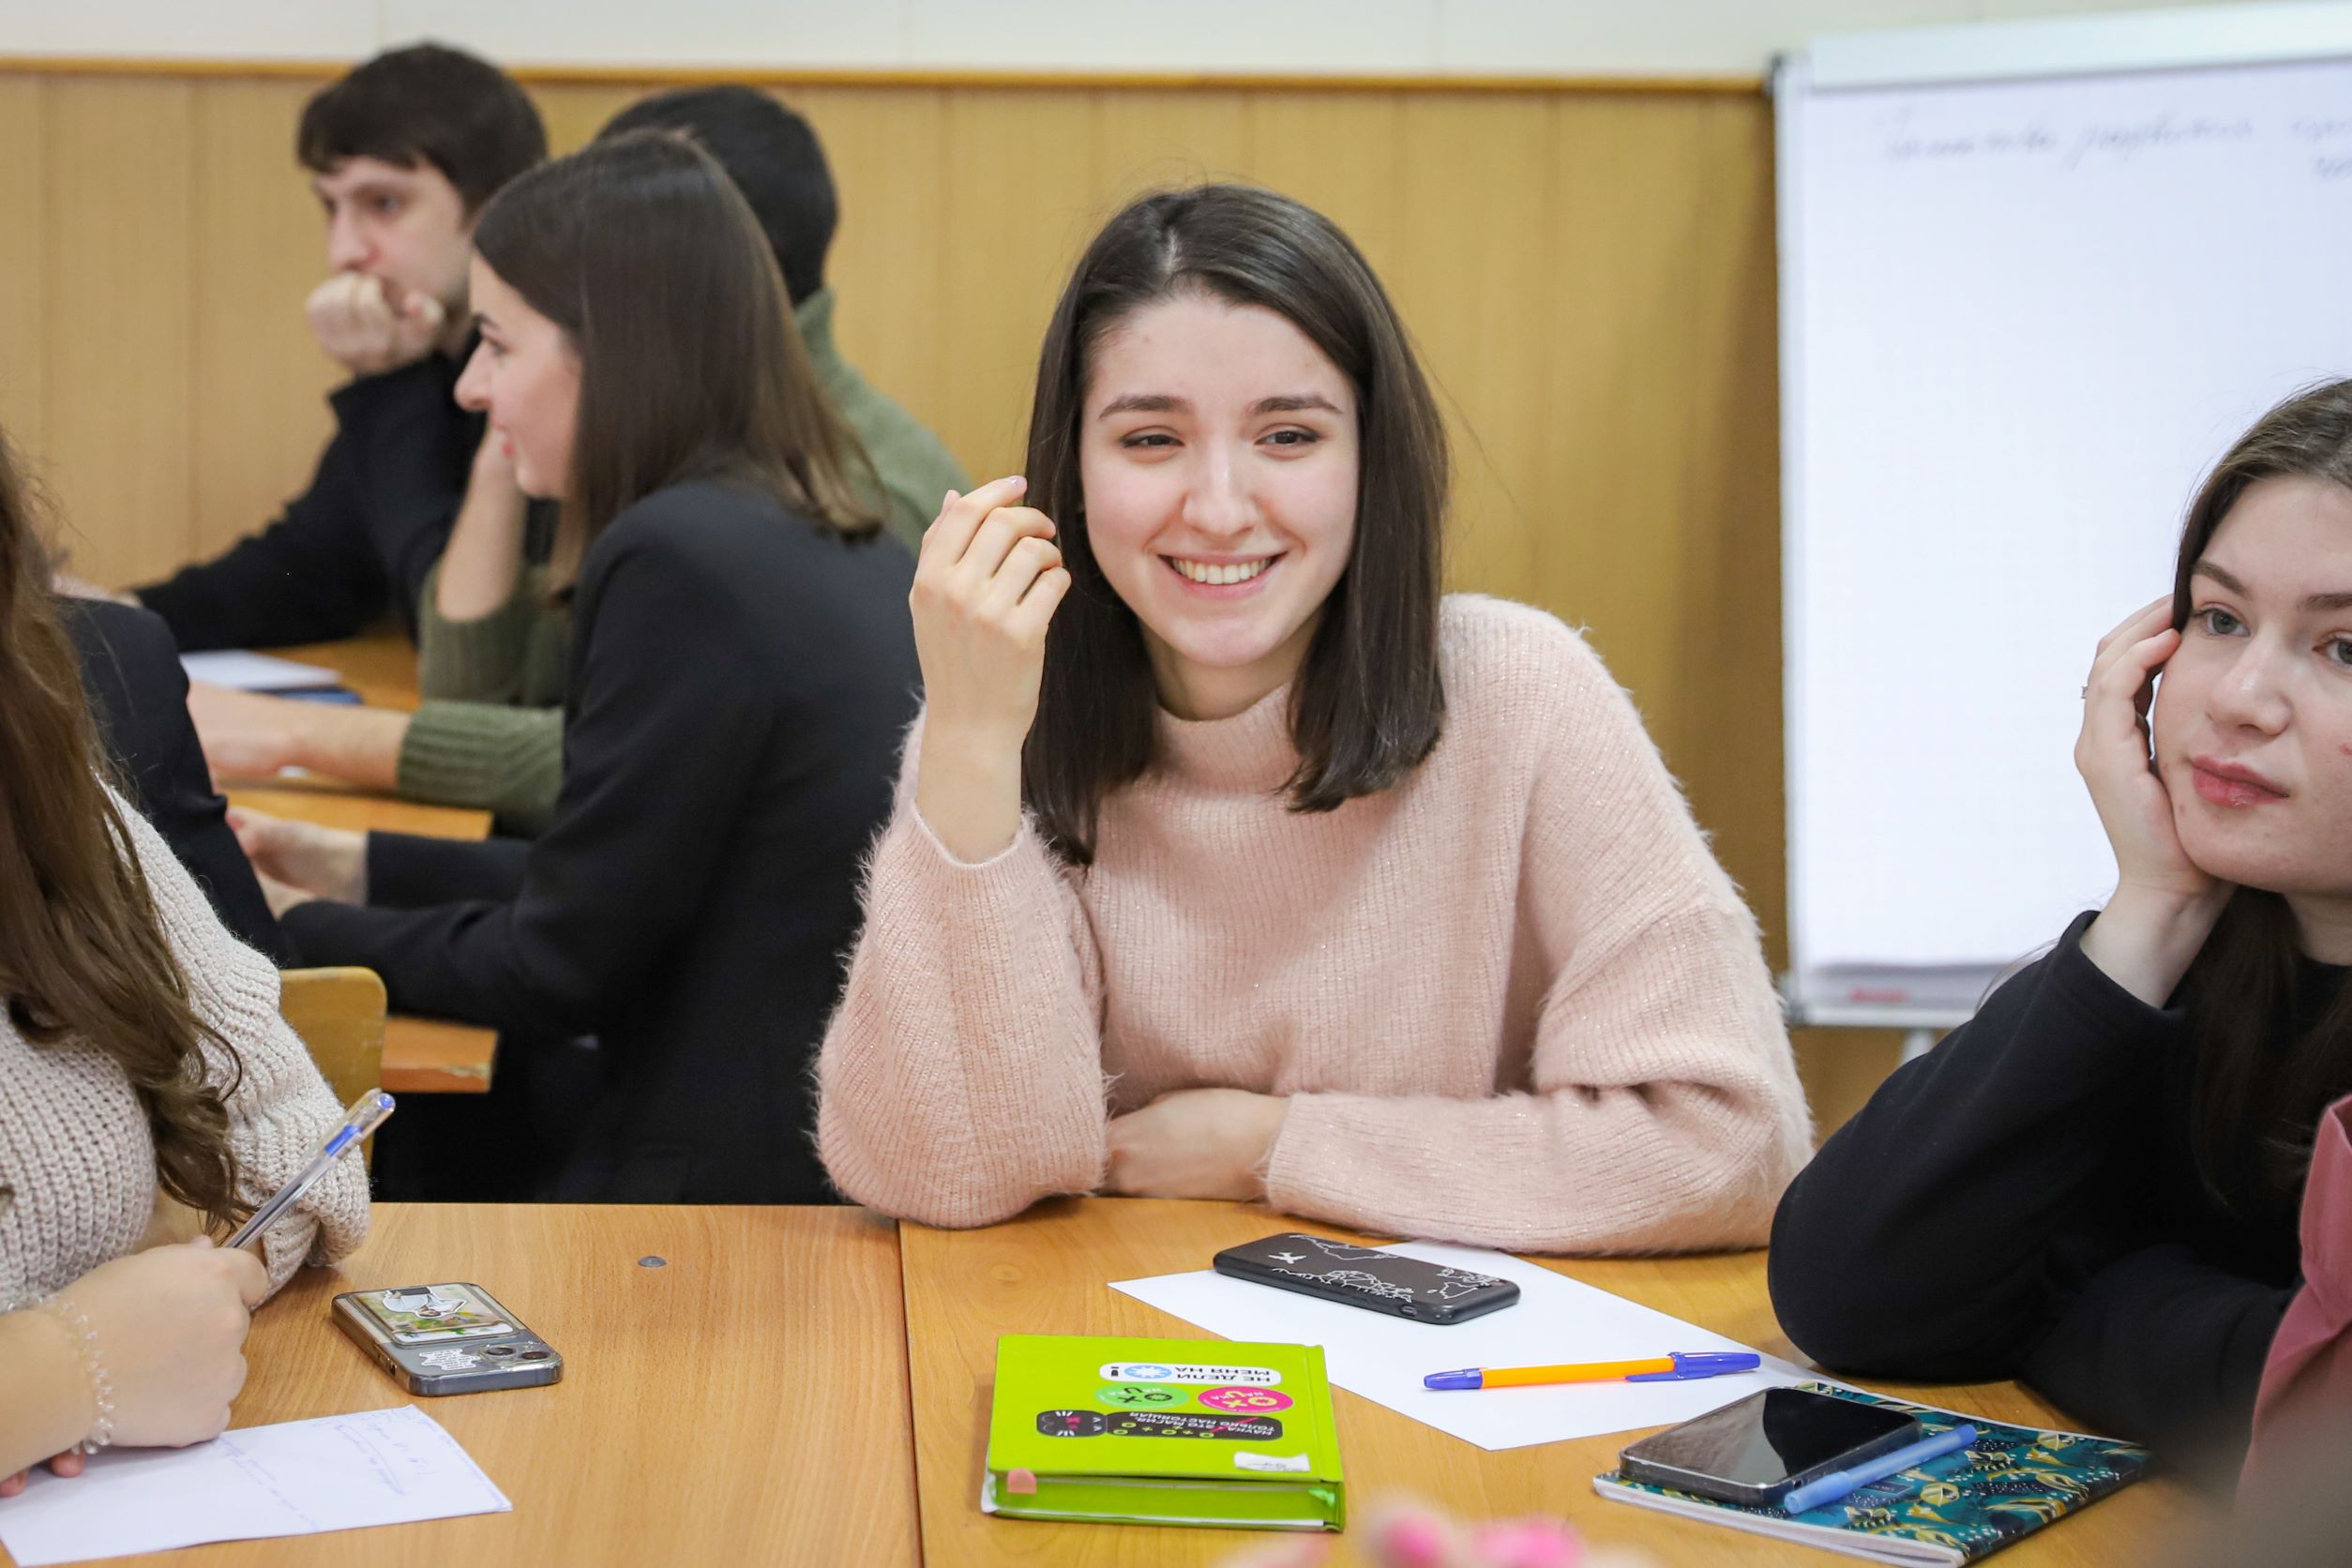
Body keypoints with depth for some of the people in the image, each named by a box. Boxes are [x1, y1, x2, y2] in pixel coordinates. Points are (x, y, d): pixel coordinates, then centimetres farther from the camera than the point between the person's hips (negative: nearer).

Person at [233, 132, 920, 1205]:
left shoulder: (675, 561, -20)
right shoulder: (843, 550, 8)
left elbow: (562, 967, -14)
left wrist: (298, 933, 1)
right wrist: (355, 868, 16)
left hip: (755, 1181, -8)